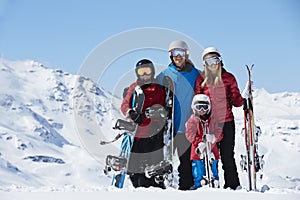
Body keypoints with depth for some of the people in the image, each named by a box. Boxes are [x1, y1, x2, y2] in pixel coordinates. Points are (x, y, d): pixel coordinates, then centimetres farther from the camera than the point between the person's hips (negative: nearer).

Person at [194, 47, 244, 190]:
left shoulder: (228, 78, 5)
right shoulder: (201, 79, 7)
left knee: (227, 156, -1)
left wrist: (242, 101, -16)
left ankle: (233, 186, 7)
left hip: (226, 122, -1)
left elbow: (235, 100, 5)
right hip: (208, 123, 1)